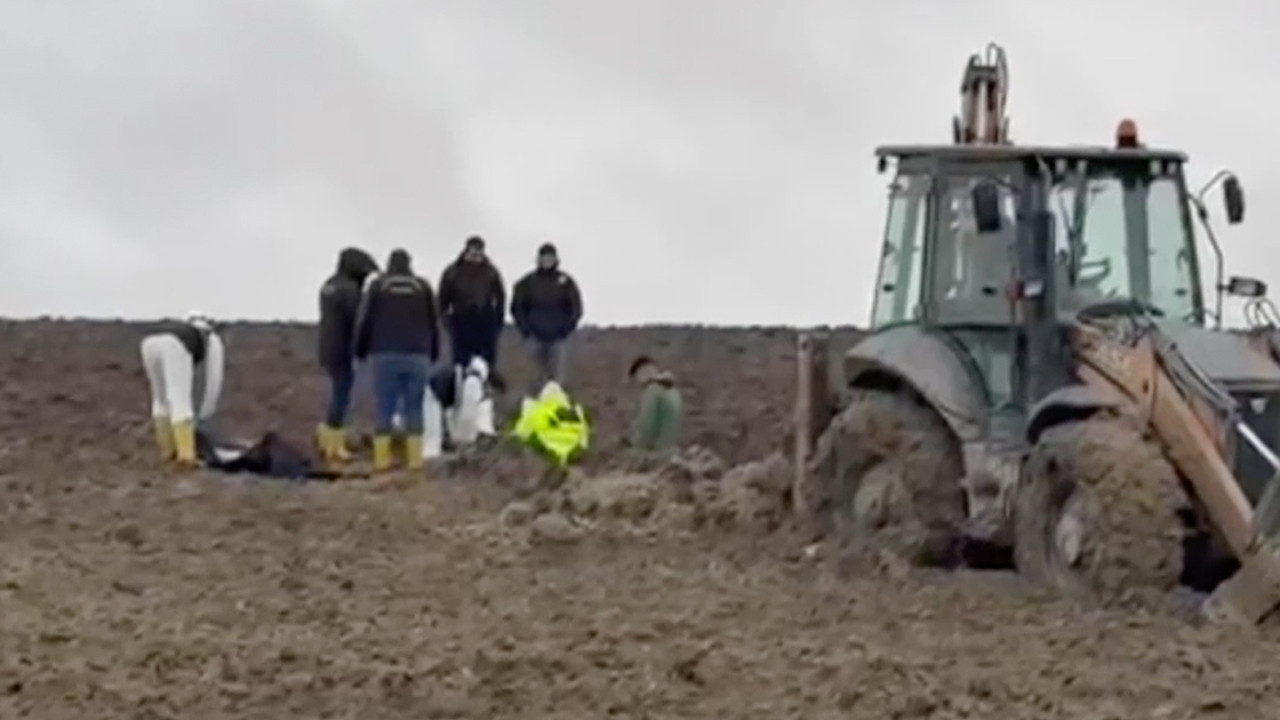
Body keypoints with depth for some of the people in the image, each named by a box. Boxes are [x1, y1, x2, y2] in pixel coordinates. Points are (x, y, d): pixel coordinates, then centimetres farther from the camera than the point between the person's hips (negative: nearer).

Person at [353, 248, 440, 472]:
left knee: (385, 409, 1)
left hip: (385, 355, -1)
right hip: (417, 356, 1)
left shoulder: (377, 286, 5)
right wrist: (433, 354, 17)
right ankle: (415, 458, -3)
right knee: (414, 409, 4)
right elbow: (433, 325, 9)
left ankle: (382, 459, -5)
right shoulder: (423, 287, 9)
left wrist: (360, 351, 13)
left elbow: (363, 322, 2)